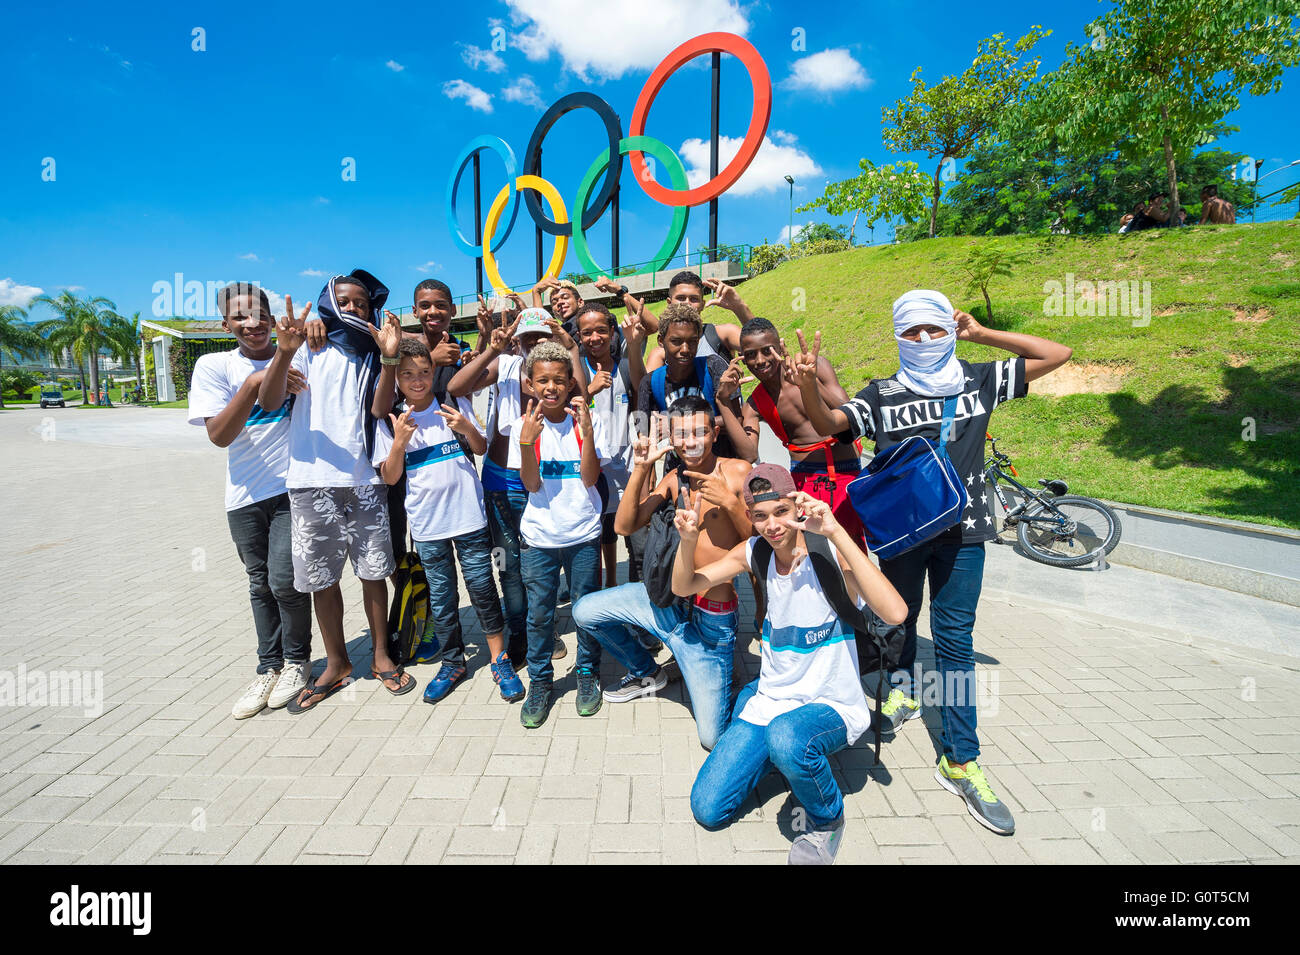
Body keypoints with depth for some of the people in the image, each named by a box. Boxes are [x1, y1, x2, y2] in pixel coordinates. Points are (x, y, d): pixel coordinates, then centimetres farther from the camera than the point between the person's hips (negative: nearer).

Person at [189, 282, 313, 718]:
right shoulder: (214, 365, 0)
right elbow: (219, 435, -11)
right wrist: (253, 383, -24)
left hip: (292, 487, -2)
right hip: (245, 494, 3)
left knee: (284, 580, -8)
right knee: (261, 585, 14)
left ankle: (297, 659, 17)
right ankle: (269, 668, 30)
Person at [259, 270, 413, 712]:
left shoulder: (371, 357, 12)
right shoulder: (310, 351, 4)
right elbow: (268, 401, -10)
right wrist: (284, 352, -28)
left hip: (364, 480, 1)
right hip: (312, 481, -1)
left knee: (373, 571, 7)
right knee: (321, 578, 8)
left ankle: (381, 656, 23)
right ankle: (337, 663, 24)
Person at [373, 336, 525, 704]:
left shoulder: (455, 404, 0)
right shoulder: (390, 421, 1)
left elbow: (482, 449, 6)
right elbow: (390, 477, 0)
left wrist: (468, 429, -14)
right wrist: (400, 441, -16)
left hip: (469, 516, -1)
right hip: (427, 524, 1)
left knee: (482, 588, 3)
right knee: (441, 597, 12)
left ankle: (500, 660, 18)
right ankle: (453, 663, 29)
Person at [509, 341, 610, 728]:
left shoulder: (587, 422, -2)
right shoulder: (523, 426, -1)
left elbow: (589, 478, -11)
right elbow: (532, 485, -9)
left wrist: (586, 431, -21)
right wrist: (528, 440, -23)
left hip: (583, 534, 0)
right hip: (538, 536, 1)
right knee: (539, 613, 8)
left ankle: (587, 675, 30)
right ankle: (539, 682, 27)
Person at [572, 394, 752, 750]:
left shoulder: (738, 472, -13)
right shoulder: (675, 477, 4)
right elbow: (624, 526, -3)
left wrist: (730, 502, -29)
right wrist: (640, 469, -13)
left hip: (710, 620, -5)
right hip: (666, 599, 6)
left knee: (714, 738, -4)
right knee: (584, 612, 9)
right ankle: (646, 673, 30)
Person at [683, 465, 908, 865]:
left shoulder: (830, 552, -19)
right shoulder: (755, 552, -4)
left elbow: (895, 612, -36)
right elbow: (683, 587, -2)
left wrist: (834, 532, -41)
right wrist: (688, 539, -23)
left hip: (833, 707, -4)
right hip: (768, 701, 5)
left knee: (786, 736, -39)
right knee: (707, 810, -3)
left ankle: (827, 819, -6)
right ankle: (784, 755, 20)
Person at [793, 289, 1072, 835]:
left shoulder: (979, 381, 5)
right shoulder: (882, 394, -1)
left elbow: (1057, 355, 9)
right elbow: (826, 424, -13)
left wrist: (982, 335, 3)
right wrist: (808, 385, -33)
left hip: (962, 531, 1)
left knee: (955, 639, 4)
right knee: (900, 617, 17)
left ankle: (959, 762, 14)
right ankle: (902, 690, 46)